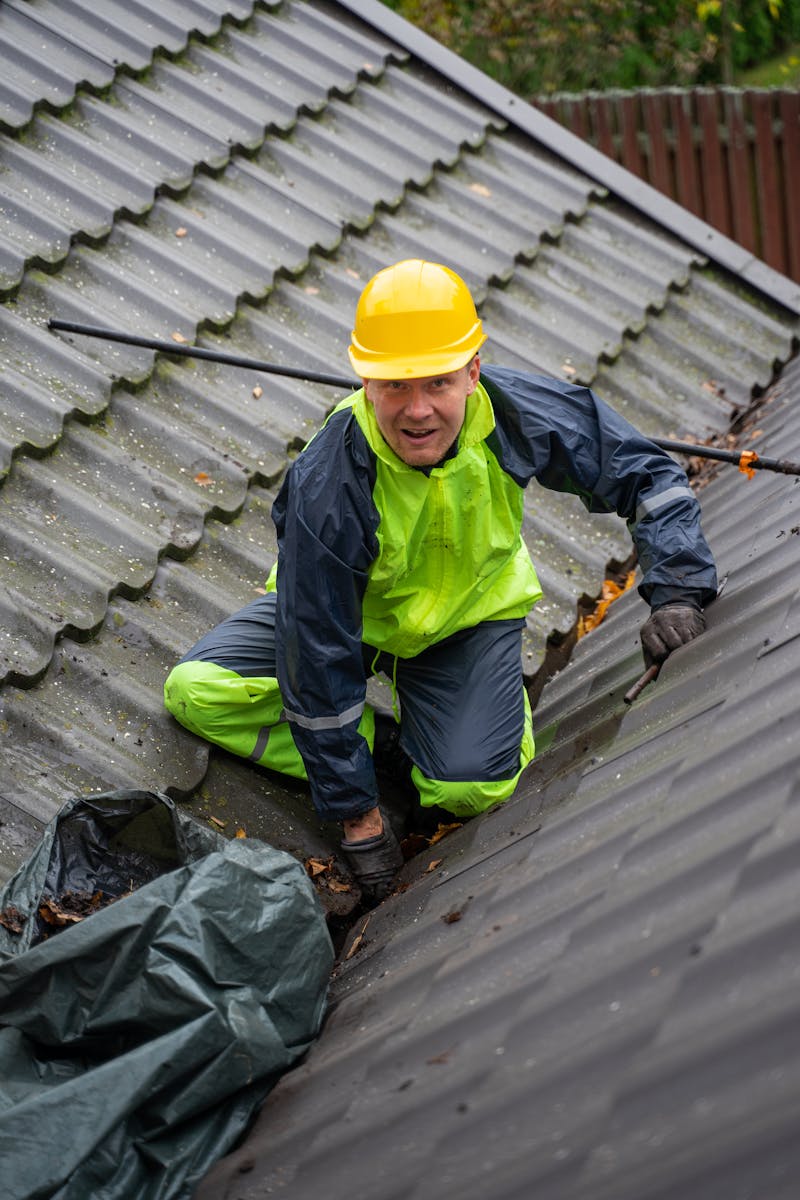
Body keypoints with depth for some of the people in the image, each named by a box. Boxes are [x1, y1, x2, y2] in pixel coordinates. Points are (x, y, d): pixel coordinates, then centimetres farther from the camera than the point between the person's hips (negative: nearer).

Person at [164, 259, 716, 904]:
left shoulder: (516, 412, -29)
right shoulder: (326, 491, -37)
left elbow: (646, 473, -12)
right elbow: (319, 654, -28)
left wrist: (677, 592, -25)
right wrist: (357, 812, -23)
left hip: (473, 610, 1)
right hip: (350, 612, -1)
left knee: (471, 789, -20)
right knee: (196, 689, -18)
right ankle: (379, 739, -1)